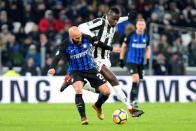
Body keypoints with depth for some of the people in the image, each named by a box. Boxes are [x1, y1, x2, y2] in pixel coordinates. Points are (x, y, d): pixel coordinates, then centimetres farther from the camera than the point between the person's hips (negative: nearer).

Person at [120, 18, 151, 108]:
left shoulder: (146, 37, 3)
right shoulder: (131, 35, -8)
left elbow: (148, 48, 19)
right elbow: (123, 46, 2)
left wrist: (148, 59, 5)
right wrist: (121, 60, 1)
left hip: (141, 62, 4)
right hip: (131, 61, -4)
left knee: (137, 82, 8)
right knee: (136, 79, -21)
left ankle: (132, 100, 21)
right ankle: (133, 99, -13)